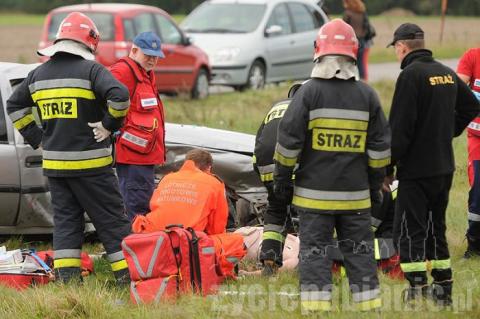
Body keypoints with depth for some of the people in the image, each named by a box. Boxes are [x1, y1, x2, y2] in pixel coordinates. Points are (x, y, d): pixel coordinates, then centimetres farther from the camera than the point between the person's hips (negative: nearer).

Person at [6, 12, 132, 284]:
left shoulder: (38, 75, 10)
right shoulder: (91, 70, -11)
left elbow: (15, 106, 21)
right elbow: (120, 96, -25)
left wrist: (36, 137, 17)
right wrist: (110, 125, -10)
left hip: (54, 163, 5)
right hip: (90, 162, -5)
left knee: (65, 218, 12)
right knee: (112, 220, 2)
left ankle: (66, 275, 5)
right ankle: (128, 274, 3)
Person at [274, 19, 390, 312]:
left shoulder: (309, 93, -7)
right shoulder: (367, 95, 3)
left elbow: (289, 141, -7)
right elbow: (380, 147, 8)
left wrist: (282, 179, 4)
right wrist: (376, 184, 18)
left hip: (315, 193, -3)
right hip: (356, 195, 3)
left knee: (315, 254, 0)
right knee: (361, 254, 9)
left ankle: (316, 309, -4)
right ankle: (371, 308, 11)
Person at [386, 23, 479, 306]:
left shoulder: (411, 75, -15)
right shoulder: (447, 74, 9)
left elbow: (400, 127, -18)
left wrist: (388, 166, -12)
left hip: (416, 169, -8)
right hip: (444, 167, 8)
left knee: (409, 232, -4)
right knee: (436, 229, 16)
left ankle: (418, 290, -10)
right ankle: (444, 290, 18)